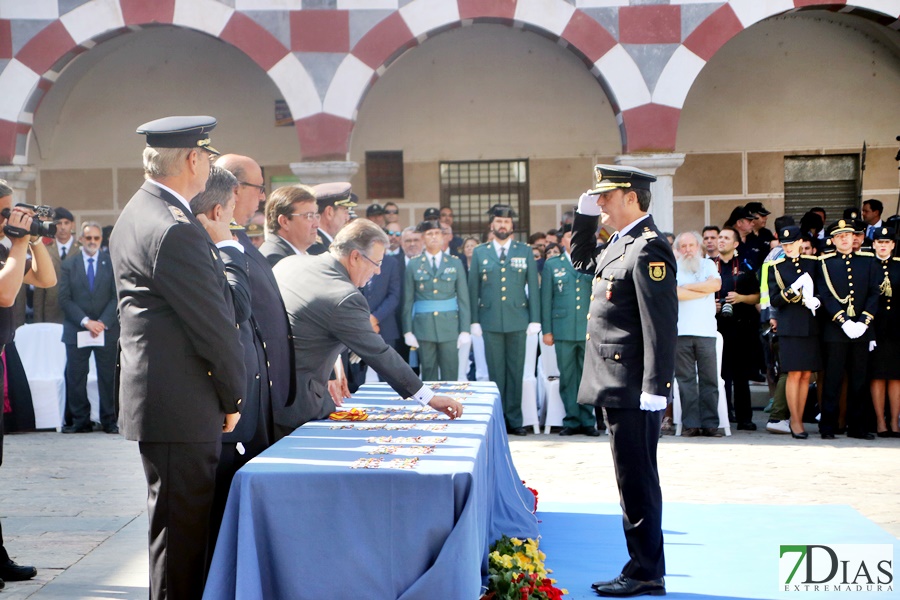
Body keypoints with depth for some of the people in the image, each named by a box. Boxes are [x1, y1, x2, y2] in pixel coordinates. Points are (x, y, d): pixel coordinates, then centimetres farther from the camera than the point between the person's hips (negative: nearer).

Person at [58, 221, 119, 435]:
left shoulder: (112, 263, 7)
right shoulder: (68, 265, 8)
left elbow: (117, 297, 2)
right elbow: (65, 299, 1)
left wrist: (103, 322, -10)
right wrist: (85, 321, -11)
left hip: (106, 329, 0)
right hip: (76, 330, 1)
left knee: (107, 377, 1)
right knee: (75, 377, 0)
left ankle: (109, 421, 8)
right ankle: (80, 421, 7)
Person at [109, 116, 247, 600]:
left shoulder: (137, 213, 13)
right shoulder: (175, 230, -20)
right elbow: (214, 323, -18)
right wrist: (233, 396, -3)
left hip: (154, 393, 11)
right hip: (180, 404, -11)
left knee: (179, 526, 19)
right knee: (182, 528, -3)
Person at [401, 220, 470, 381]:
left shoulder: (455, 263, 7)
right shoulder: (413, 265, 6)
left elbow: (463, 299, 5)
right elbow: (408, 301, 5)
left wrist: (465, 330, -2)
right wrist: (408, 331, -2)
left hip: (449, 325, 0)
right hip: (423, 326, 0)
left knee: (450, 375, -1)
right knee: (428, 375, 3)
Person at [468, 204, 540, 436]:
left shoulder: (525, 251, 8)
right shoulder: (479, 252, 8)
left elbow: (533, 286, 5)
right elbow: (473, 288, 6)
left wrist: (535, 319, -2)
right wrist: (474, 320, 0)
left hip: (518, 319, 0)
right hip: (490, 320, 0)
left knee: (516, 371, 3)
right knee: (496, 371, 3)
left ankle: (514, 419, 9)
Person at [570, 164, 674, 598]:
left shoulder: (649, 248, -16)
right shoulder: (621, 244, 14)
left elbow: (661, 324, -22)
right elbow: (582, 260, 34)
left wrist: (655, 388, -24)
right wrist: (585, 214, 19)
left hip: (634, 389, -10)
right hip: (617, 386, 10)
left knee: (637, 481, -3)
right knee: (633, 481, 14)